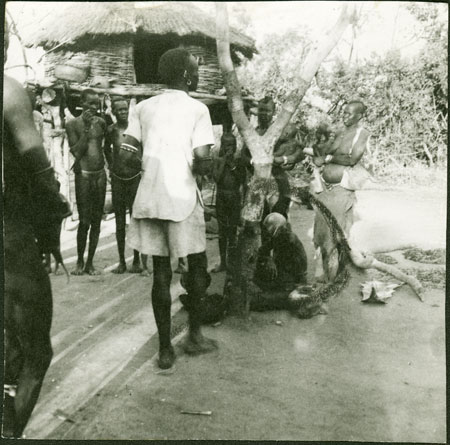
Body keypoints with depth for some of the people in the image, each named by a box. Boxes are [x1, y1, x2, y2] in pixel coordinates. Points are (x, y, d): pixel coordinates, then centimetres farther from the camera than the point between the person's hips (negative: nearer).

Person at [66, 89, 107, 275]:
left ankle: (90, 262, 15)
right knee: (84, 221, -5)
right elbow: (76, 152, -9)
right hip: (83, 176, -4)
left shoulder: (101, 122, 9)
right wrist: (86, 128, -12)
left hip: (100, 175, 4)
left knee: (96, 221, 6)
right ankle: (80, 262, 11)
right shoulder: (73, 124, -1)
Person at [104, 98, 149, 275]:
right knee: (119, 222, 7)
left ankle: (138, 262, 6)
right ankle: (121, 262, 14)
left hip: (135, 177, -3)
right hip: (117, 179, 3)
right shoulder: (110, 130, 2)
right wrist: (111, 165, 13)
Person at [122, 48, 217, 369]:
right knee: (197, 265, 15)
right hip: (182, 197, -4)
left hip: (150, 197, 4)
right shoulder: (197, 109, -4)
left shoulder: (144, 107, 10)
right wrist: (206, 168, 7)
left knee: (161, 272, 9)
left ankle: (165, 349, 14)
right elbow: (201, 159, -14)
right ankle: (194, 335, 23)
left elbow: (128, 154, 3)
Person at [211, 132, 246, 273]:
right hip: (221, 196, 1)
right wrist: (224, 161, -10)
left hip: (235, 196, -1)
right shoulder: (218, 161, 3)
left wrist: (233, 166, -10)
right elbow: (216, 178, -11)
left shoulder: (238, 162, 3)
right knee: (222, 230, 6)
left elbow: (243, 180, -5)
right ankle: (223, 262, 15)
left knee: (233, 229, -2)